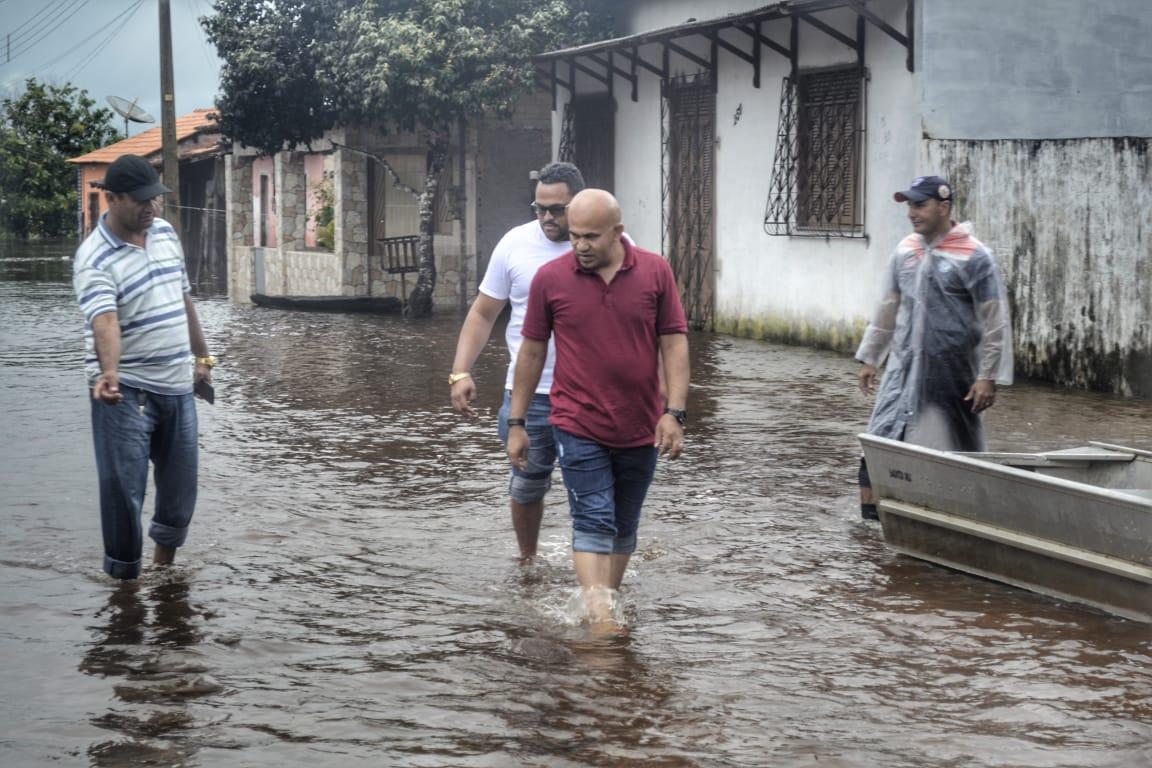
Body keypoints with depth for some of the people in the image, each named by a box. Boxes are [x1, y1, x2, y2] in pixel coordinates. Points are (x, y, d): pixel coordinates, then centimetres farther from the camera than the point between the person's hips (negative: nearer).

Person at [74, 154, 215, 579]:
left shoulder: (166, 233, 6)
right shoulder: (95, 259, -17)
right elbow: (104, 321, -34)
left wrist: (201, 355, 23)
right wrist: (109, 373, -50)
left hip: (178, 386, 7)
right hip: (126, 392, -7)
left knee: (181, 487, 15)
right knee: (124, 488, -7)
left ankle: (164, 560, 37)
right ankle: (123, 576, 5)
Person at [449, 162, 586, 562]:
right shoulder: (516, 243, 2)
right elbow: (483, 313, 8)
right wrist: (460, 372, -2)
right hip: (528, 393, 2)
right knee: (527, 484, 11)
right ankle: (527, 560, 31)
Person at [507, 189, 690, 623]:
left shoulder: (655, 272, -2)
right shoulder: (550, 278, -4)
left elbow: (674, 342, 0)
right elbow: (532, 351, 3)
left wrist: (674, 412, -9)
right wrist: (516, 423, 5)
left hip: (640, 428, 2)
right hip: (578, 427, -2)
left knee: (624, 527, 14)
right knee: (594, 523, -12)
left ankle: (611, 602, 28)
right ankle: (598, 619, -17)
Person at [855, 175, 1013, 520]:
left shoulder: (973, 257, -9)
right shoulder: (905, 251, 9)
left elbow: (994, 321, -9)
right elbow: (888, 308, 18)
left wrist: (988, 376, -12)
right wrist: (869, 358, 19)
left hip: (949, 371, -5)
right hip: (904, 367, 5)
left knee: (951, 447, 0)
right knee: (881, 439, 0)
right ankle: (871, 511, 6)